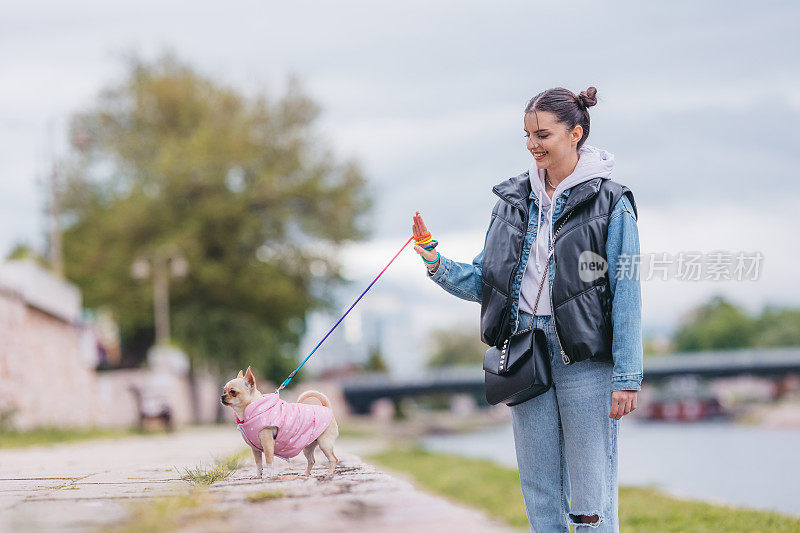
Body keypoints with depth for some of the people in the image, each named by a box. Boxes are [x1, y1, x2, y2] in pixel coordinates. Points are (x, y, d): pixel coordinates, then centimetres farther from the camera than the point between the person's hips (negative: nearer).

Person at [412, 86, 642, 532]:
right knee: (540, 495, 10)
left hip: (585, 359, -5)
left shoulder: (610, 203, -4)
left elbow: (626, 294, -6)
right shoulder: (515, 199, 11)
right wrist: (438, 265, -5)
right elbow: (486, 279, 14)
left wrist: (627, 377, -11)